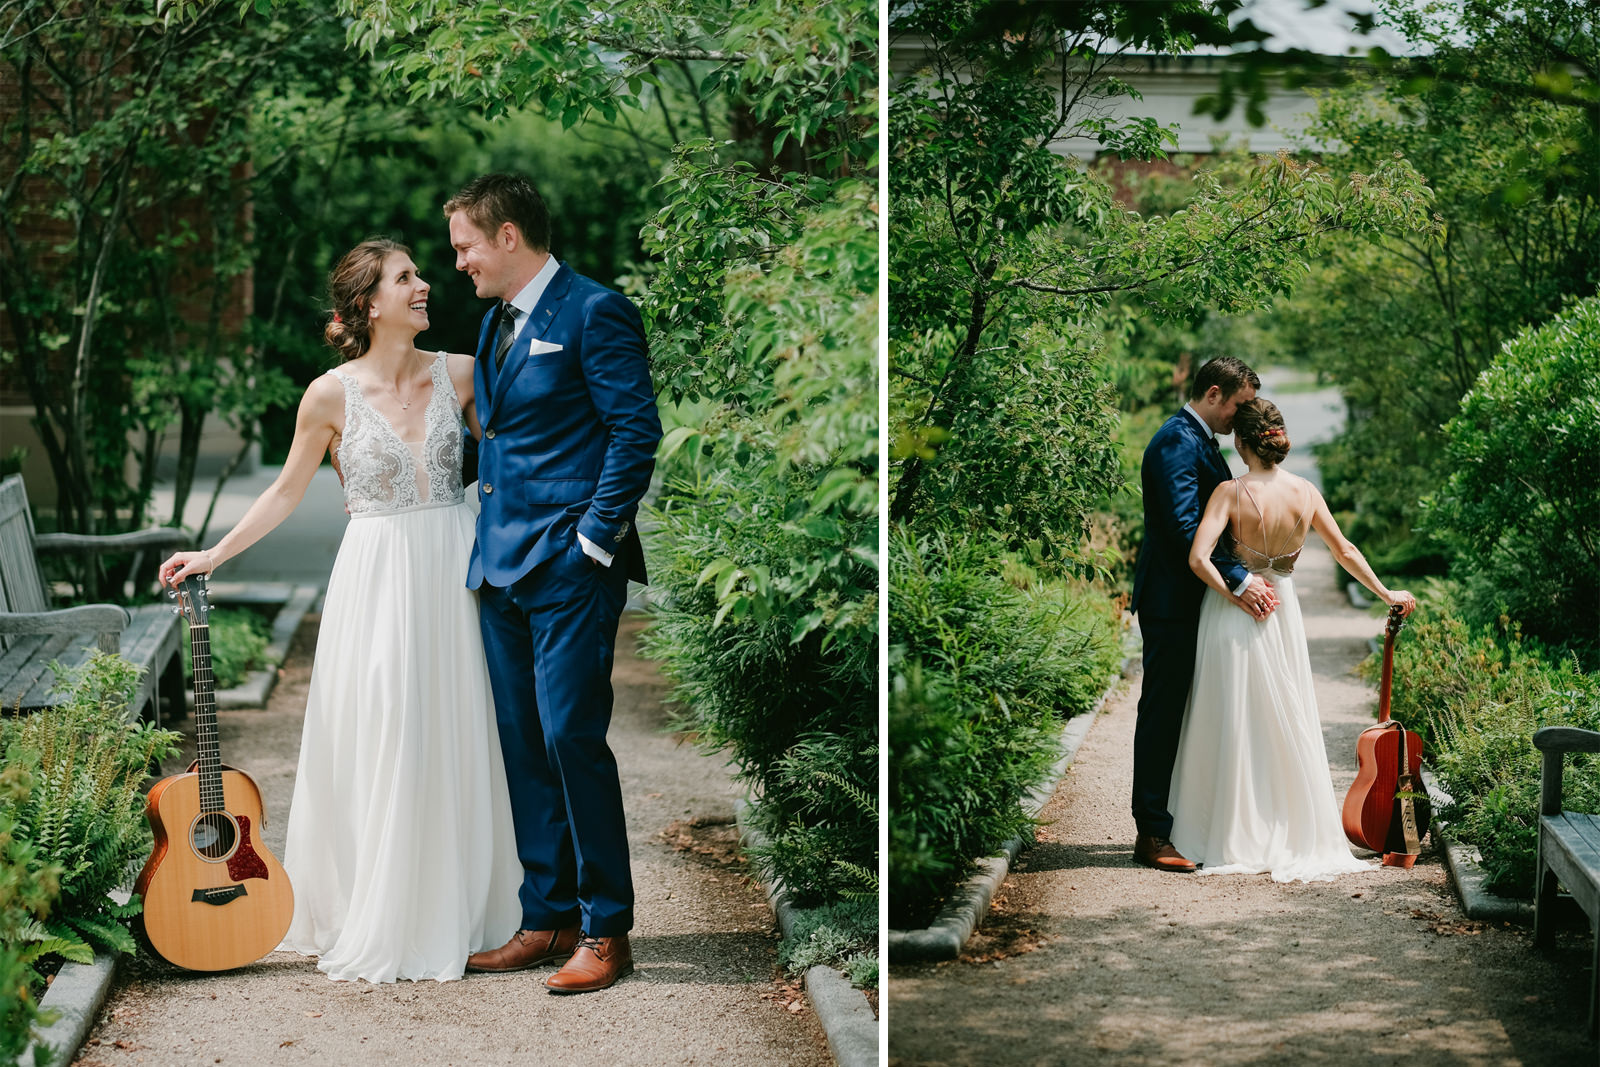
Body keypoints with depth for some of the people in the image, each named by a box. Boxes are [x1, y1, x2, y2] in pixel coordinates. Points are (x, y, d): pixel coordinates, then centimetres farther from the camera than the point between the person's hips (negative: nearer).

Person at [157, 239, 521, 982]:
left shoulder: (460, 375, 3)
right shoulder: (332, 395, -4)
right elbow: (287, 492, 7)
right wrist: (215, 555, 5)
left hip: (453, 572, 3)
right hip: (377, 578, -3)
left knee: (456, 742, 6)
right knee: (375, 747, -1)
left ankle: (453, 918, 19)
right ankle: (374, 926, 12)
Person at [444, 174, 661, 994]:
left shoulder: (594, 313, -8)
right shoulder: (497, 321, 18)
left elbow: (636, 430, -13)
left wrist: (595, 540, -14)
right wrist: (491, 529, 12)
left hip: (570, 565, -9)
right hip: (504, 565, 9)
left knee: (571, 735, -9)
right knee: (522, 743, 9)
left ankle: (606, 931, 0)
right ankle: (547, 919, 17)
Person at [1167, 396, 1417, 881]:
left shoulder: (1232, 493, -17)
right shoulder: (1306, 493, -4)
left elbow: (1198, 558, -26)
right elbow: (1345, 552, 7)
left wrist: (1236, 598, -13)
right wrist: (1386, 593, 20)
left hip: (1235, 618, -4)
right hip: (1282, 615, 4)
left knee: (1235, 726, 7)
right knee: (1288, 725, 14)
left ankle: (1237, 839, 13)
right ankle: (1300, 836, 21)